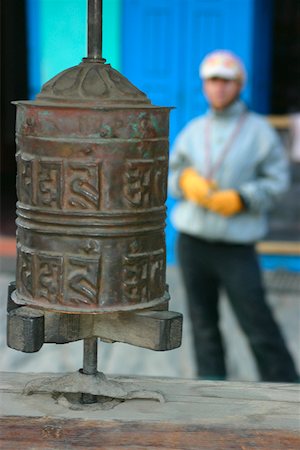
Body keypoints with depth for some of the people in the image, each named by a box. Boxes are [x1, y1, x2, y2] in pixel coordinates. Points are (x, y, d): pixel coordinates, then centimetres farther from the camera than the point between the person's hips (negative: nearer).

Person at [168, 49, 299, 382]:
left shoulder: (258, 130, 0)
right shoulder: (193, 130, 10)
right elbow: (171, 171, 15)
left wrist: (240, 199, -16)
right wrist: (186, 180, -7)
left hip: (236, 245, -4)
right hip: (191, 240, 4)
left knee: (258, 326, -5)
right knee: (203, 323, 10)